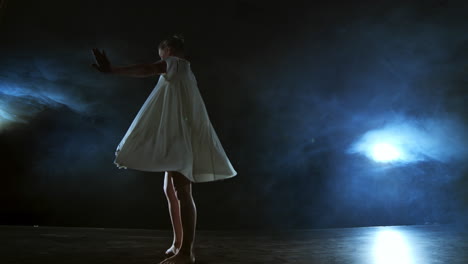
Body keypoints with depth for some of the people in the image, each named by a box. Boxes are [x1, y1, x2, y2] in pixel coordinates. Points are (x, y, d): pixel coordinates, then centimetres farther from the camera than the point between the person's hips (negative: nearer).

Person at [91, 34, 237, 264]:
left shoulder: (176, 63, -2)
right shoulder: (183, 71, 25)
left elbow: (146, 69, -21)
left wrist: (111, 70, -31)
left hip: (182, 134, -10)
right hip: (177, 135, 10)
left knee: (181, 191, -15)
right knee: (170, 190, 11)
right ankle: (178, 244, 17)